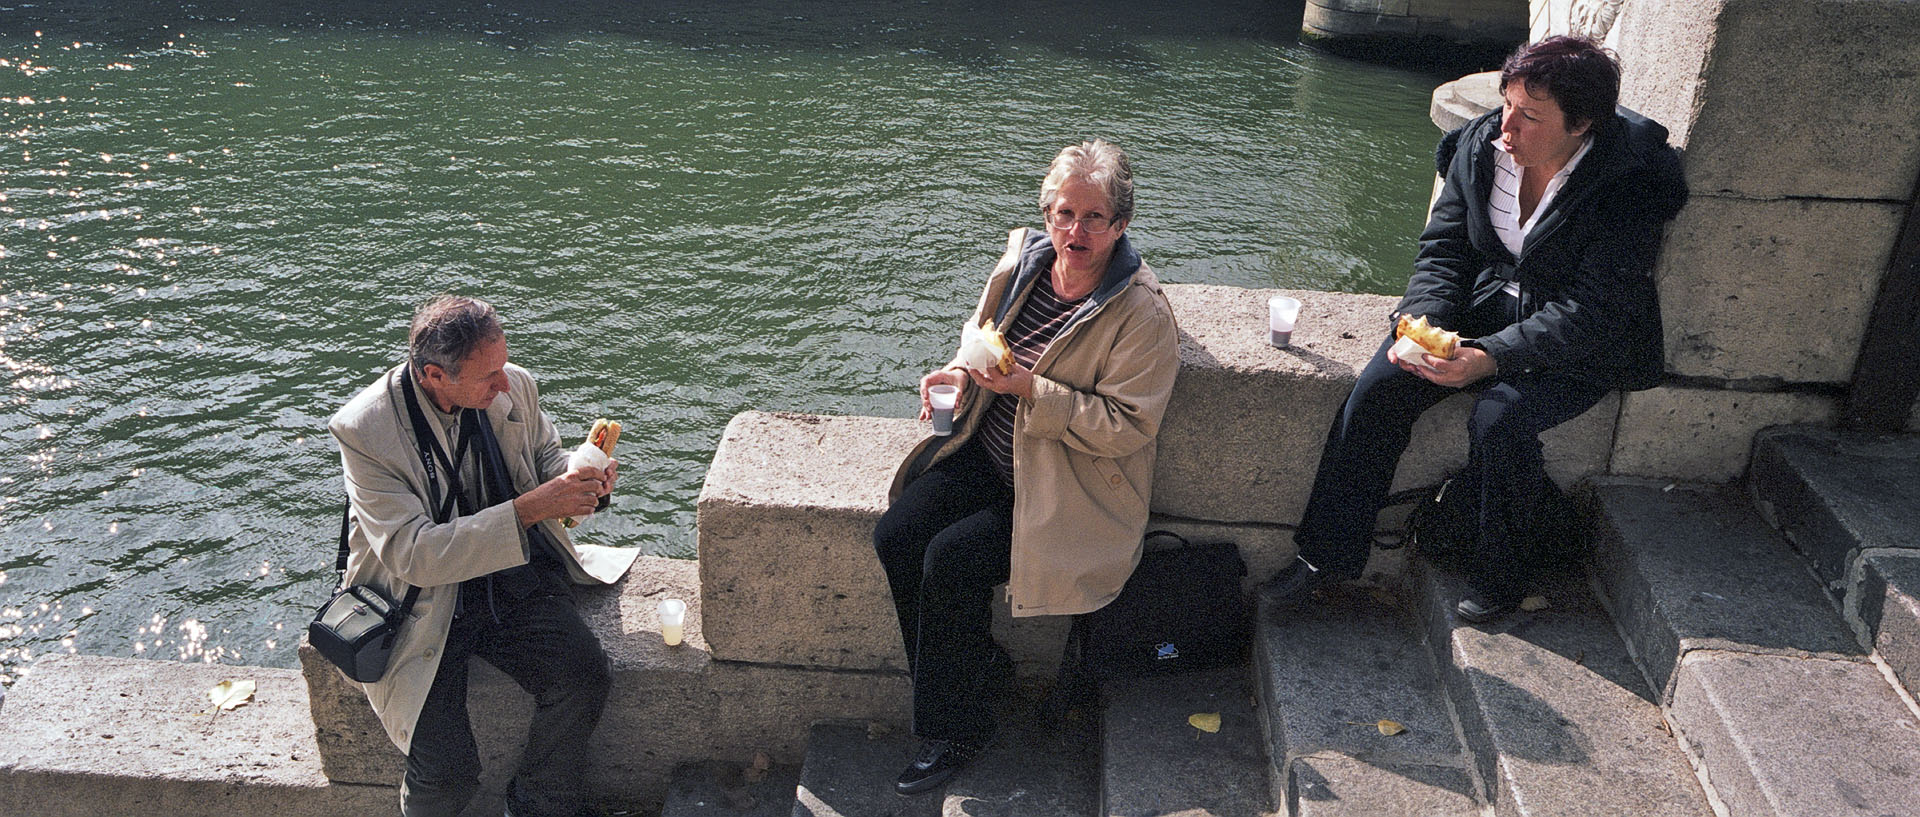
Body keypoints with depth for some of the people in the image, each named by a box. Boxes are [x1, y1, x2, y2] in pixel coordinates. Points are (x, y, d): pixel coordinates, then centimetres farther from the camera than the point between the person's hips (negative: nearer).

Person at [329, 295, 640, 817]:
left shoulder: (514, 387, -5)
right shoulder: (364, 430, -18)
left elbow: (545, 453, 17)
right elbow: (413, 554, -24)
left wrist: (575, 478, -8)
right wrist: (528, 508, -31)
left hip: (513, 577, 4)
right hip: (422, 599, -4)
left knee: (583, 675, -22)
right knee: (446, 774, -19)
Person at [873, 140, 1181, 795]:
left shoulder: (1144, 314, -19)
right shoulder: (1023, 261, -1)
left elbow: (1127, 427, -19)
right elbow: (982, 325, 19)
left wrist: (1032, 390, -27)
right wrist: (963, 367, -4)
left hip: (1067, 488, -6)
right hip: (988, 453, 7)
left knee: (950, 559, -22)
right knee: (894, 537, -12)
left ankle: (955, 731, 1)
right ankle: (977, 663, 11)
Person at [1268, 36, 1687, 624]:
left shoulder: (1629, 184, -21)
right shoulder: (1481, 146, -7)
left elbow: (1595, 310, -23)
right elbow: (1443, 249, 0)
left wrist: (1491, 356, -34)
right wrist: (1421, 322, -20)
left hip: (1578, 343, -4)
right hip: (1485, 300, 4)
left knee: (1499, 417, -31)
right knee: (1378, 389, -18)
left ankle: (1500, 577, -5)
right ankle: (1327, 554, -6)